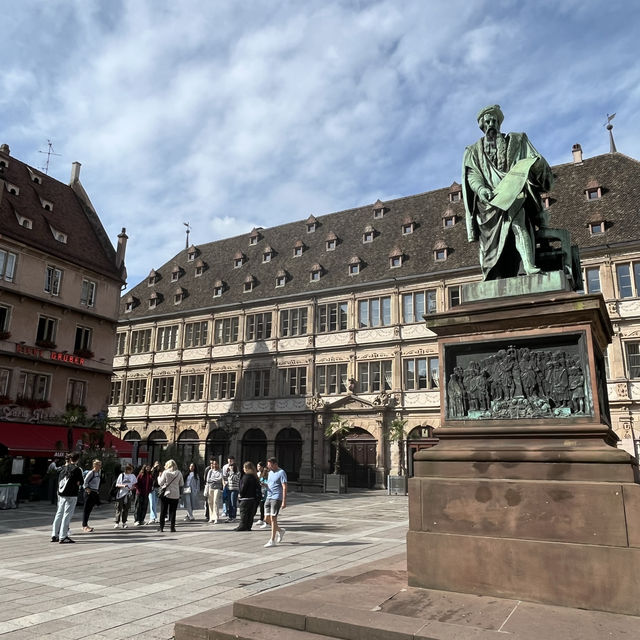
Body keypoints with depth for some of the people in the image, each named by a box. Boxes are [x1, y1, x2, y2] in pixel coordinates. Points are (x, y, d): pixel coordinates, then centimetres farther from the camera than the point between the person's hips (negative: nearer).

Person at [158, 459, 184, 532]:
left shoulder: (165, 472, -6)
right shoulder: (179, 473, 0)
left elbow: (160, 483, -1)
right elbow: (181, 484, 6)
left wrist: (159, 477, 15)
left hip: (165, 494, -1)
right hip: (175, 495, 1)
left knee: (163, 511, 7)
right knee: (172, 511, 6)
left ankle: (161, 527, 8)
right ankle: (172, 527, 2)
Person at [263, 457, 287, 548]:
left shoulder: (281, 473, -9)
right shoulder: (270, 472, 16)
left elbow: (284, 487, -14)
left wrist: (284, 501, -19)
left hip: (276, 498, -8)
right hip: (269, 498, 8)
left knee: (273, 518, -8)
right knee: (267, 519, 7)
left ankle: (272, 541, 0)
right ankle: (280, 530, 27)